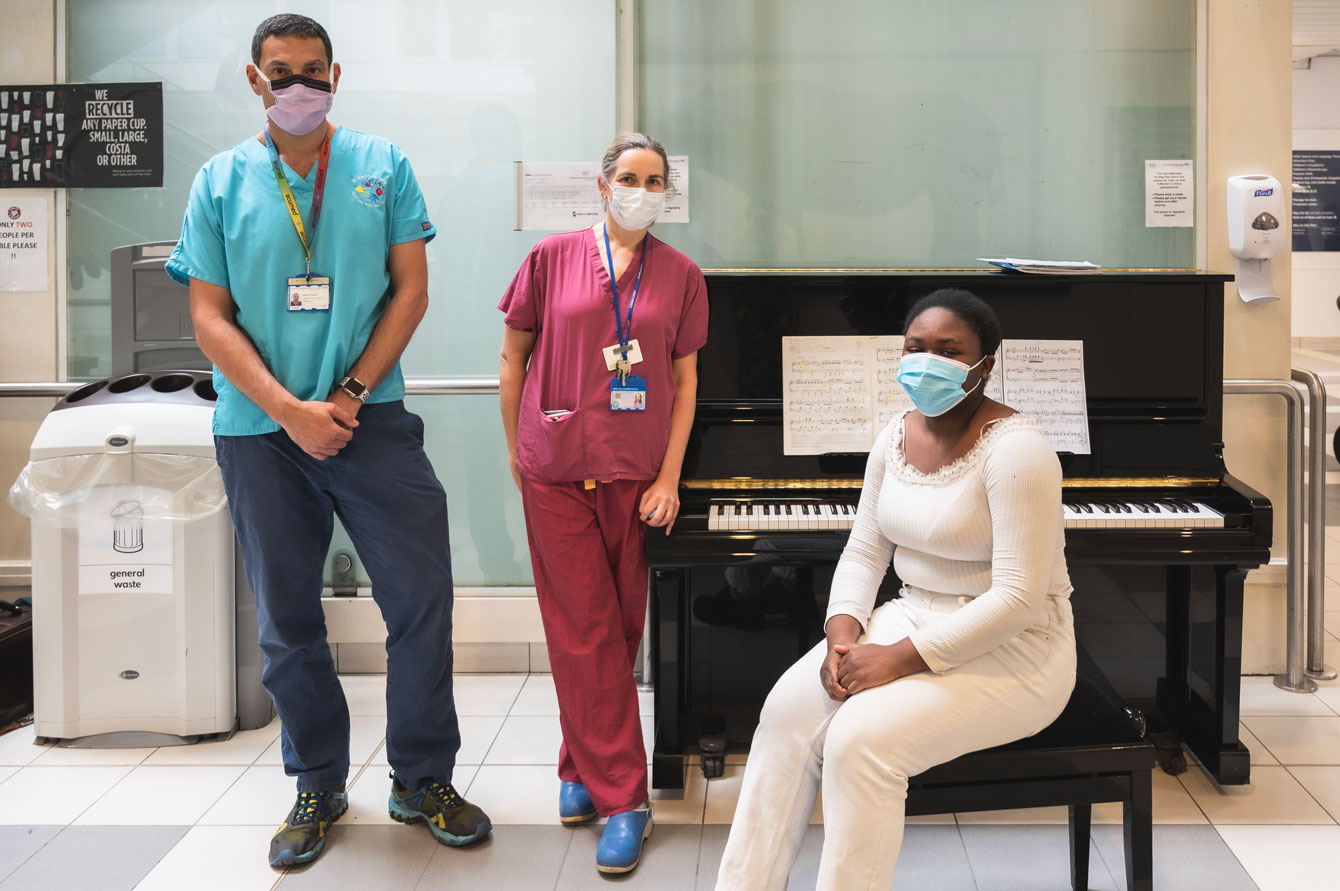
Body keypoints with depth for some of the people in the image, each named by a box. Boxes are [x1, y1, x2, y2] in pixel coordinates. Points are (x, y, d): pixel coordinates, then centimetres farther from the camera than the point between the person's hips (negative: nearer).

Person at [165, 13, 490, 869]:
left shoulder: (382, 164, 4)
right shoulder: (222, 180, 4)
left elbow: (410, 289, 1)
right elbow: (211, 318, 0)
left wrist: (348, 396, -9)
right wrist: (292, 412, -12)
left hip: (371, 416, 0)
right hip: (262, 428, 1)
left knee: (423, 592, -4)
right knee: (288, 619, 8)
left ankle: (424, 779, 13)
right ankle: (319, 787, 24)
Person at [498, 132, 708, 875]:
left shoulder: (680, 276, 4)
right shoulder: (554, 257, 0)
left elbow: (684, 380, 5)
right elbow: (513, 355, 7)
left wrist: (670, 477, -1)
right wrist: (516, 450, 7)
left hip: (635, 475, 2)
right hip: (557, 473, -1)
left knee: (619, 626, 8)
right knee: (585, 631, -2)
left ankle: (583, 766, 25)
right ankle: (622, 799, 4)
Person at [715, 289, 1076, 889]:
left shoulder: (1015, 449, -19)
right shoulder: (897, 436, 6)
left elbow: (1018, 598, -25)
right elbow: (864, 551, 10)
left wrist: (901, 659, -25)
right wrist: (842, 632, -11)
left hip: (1008, 651, -7)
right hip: (916, 616, 7)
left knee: (860, 739, -28)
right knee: (788, 709, -14)